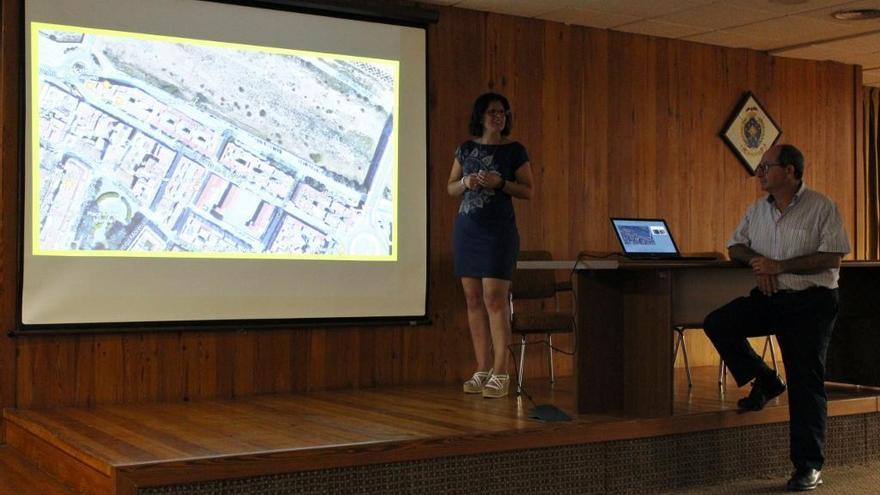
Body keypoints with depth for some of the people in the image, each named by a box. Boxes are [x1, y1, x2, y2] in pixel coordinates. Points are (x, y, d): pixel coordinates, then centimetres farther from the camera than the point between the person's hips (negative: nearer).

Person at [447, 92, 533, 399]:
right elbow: (450, 188, 15)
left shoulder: (514, 150, 0)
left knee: (494, 298, -11)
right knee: (473, 300, 4)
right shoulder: (465, 149, 10)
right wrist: (466, 182, -6)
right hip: (466, 228, 4)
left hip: (499, 230, -4)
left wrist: (500, 183, -16)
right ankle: (482, 371, 10)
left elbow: (528, 191, -1)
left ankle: (501, 374, -7)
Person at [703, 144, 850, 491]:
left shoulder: (821, 207, -7)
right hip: (768, 298, 6)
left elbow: (832, 257, -14)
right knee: (718, 323, -16)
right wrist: (757, 263, -9)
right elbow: (735, 247, 14)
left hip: (810, 302, -5)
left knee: (806, 381, -5)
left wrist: (778, 266, -18)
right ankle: (764, 381, 4)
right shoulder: (758, 209, 11)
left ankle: (809, 466, 3)